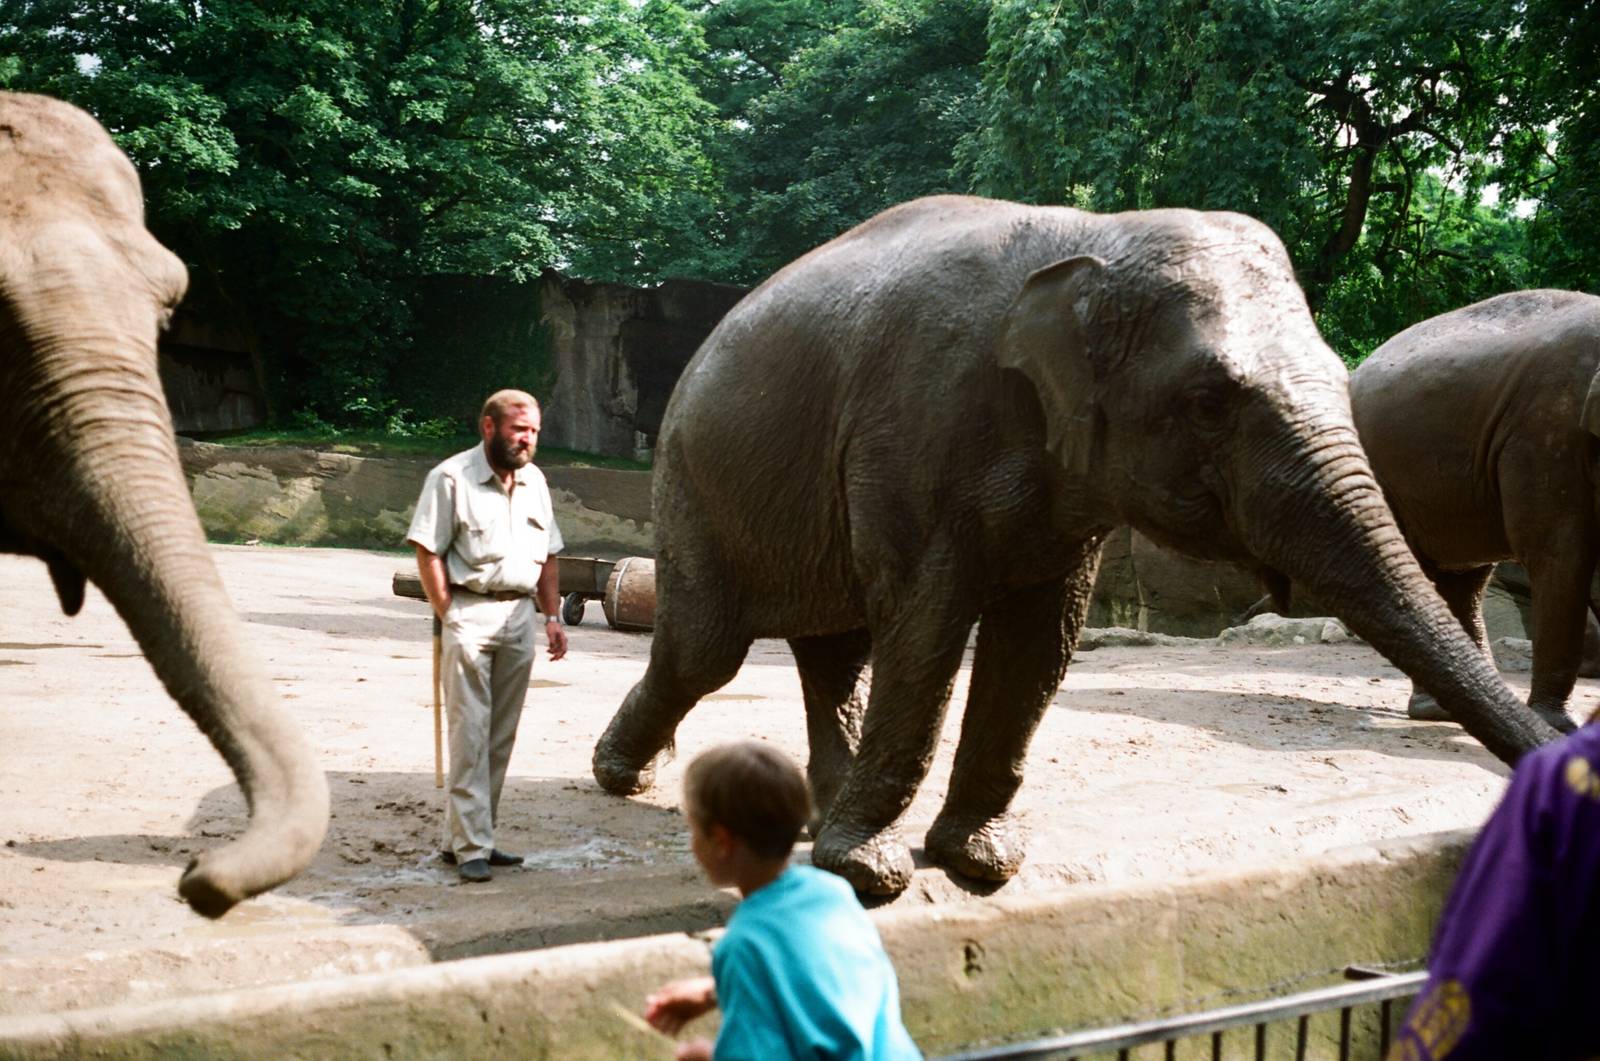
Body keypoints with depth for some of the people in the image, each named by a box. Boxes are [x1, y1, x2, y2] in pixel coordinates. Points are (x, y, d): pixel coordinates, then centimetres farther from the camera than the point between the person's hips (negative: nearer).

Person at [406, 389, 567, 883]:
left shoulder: (534, 481, 14)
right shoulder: (452, 477, -6)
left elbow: (548, 556, 20)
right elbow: (428, 552, -9)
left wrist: (552, 615, 11)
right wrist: (449, 616, -13)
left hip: (519, 615, 6)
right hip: (469, 612, -6)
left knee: (502, 734, 7)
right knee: (470, 731, -7)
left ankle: (466, 837, 16)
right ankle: (470, 847, -4)